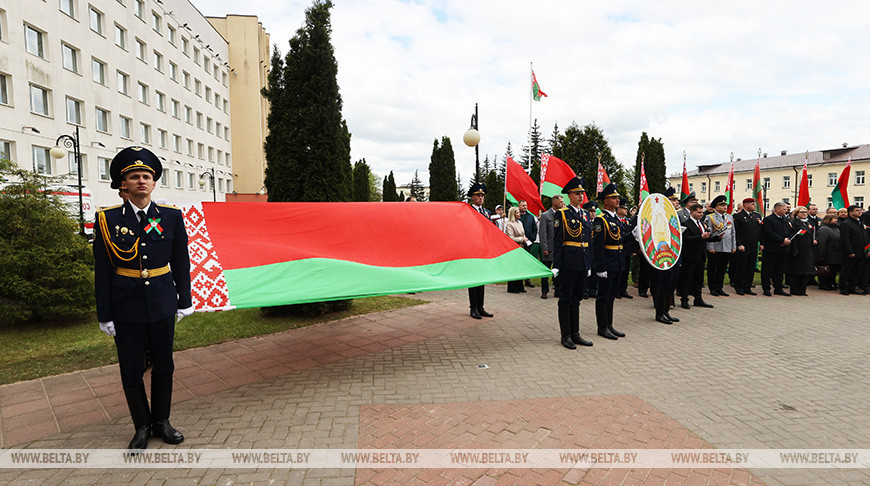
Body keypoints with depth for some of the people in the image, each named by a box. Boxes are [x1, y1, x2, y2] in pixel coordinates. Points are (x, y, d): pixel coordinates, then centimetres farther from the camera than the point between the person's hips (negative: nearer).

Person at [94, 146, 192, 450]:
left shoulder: (171, 217, 0)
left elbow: (181, 262, 5)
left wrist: (184, 301, 5)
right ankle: (142, 427, 27)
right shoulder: (108, 219, -4)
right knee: (131, 371, 8)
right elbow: (102, 271, -2)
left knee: (163, 365, 12)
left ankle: (161, 421, 30)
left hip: (162, 304, 1)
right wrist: (105, 315, -3)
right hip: (126, 307, -1)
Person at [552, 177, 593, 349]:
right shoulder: (562, 214, -6)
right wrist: (556, 265, -15)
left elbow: (588, 240, 18)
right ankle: (565, 335, 9)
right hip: (568, 263, -7)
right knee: (566, 299, 1)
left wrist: (589, 264, 15)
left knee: (576, 299, 13)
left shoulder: (584, 214, 14)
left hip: (583, 263, 7)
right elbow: (557, 242, -10)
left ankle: (575, 334, 20)